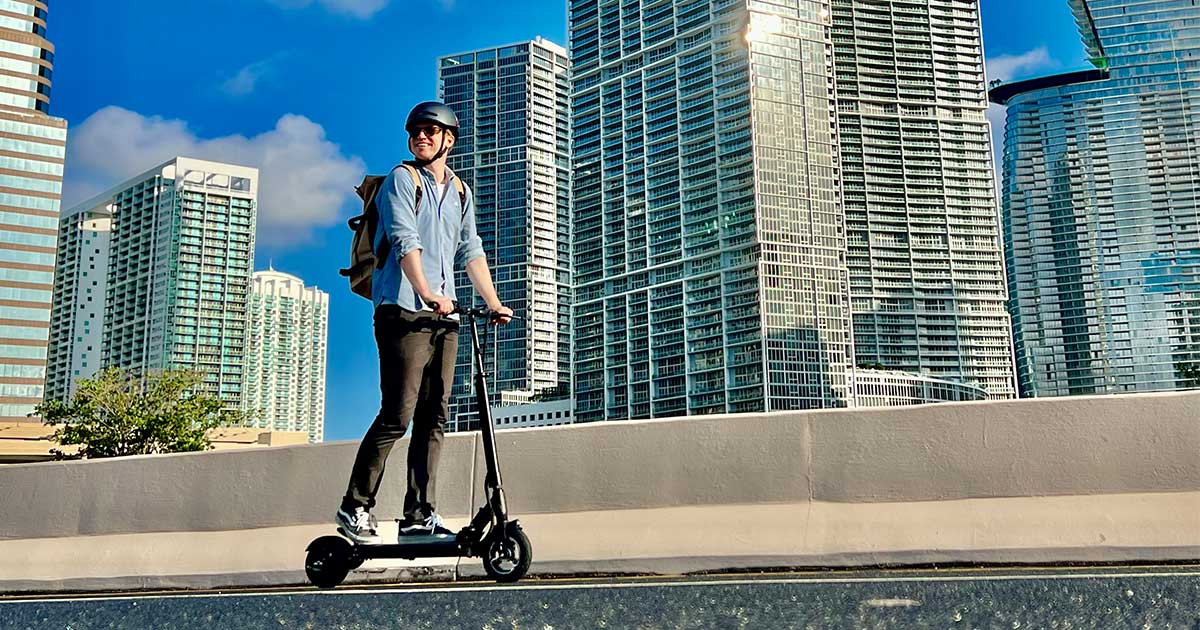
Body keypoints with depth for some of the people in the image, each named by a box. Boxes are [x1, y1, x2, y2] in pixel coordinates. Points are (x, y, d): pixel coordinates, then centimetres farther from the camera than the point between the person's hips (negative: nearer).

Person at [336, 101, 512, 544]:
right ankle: (355, 507, 0)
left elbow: (471, 252, 20)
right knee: (398, 413, -11)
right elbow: (405, 241, -13)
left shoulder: (460, 192, 21)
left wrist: (494, 303, 11)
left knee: (434, 416, 2)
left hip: (444, 314, 6)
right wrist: (427, 293, -26)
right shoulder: (402, 179, 1)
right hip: (403, 310, -6)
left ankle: (420, 514, 6)